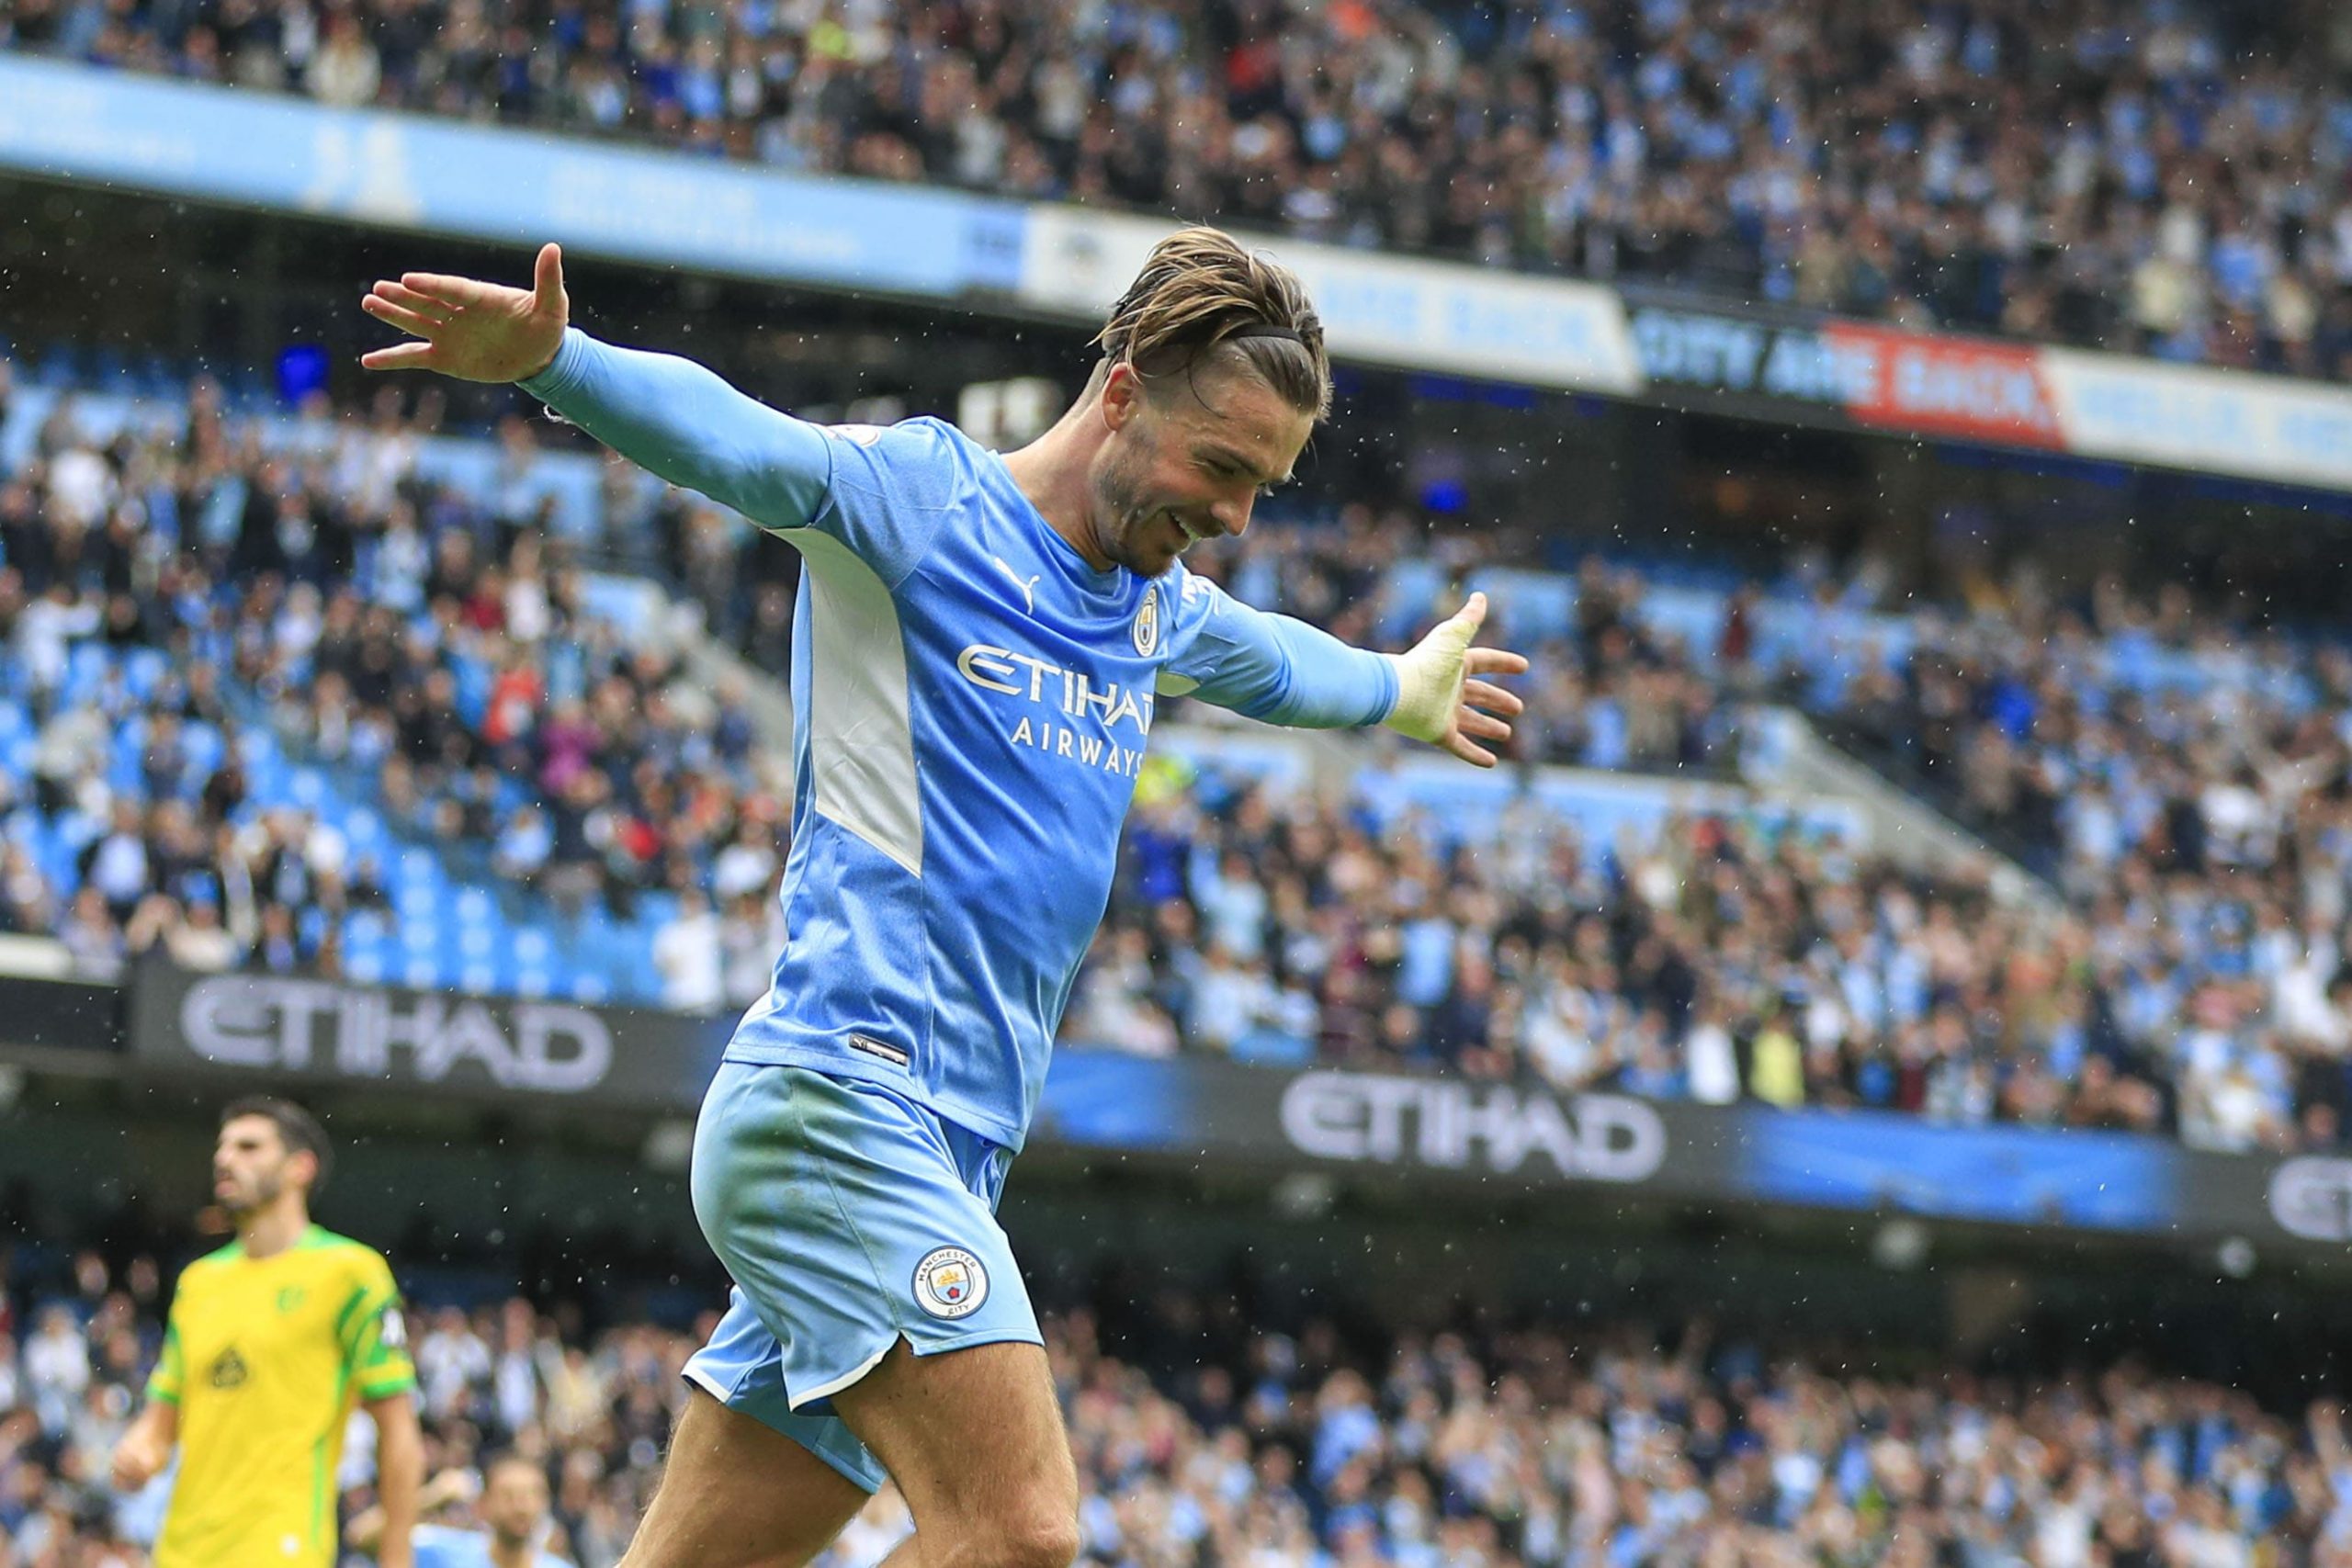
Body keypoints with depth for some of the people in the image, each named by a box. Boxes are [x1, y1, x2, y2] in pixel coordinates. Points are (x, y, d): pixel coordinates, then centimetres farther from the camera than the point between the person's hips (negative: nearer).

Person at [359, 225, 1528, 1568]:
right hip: (844, 1092, -8)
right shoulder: (923, 494, -4)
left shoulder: (1157, 609, 20)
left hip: (940, 1158, 8)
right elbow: (731, 439, -23)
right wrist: (550, 356, -42)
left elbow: (1274, 659, 44)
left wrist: (1395, 693, 62)